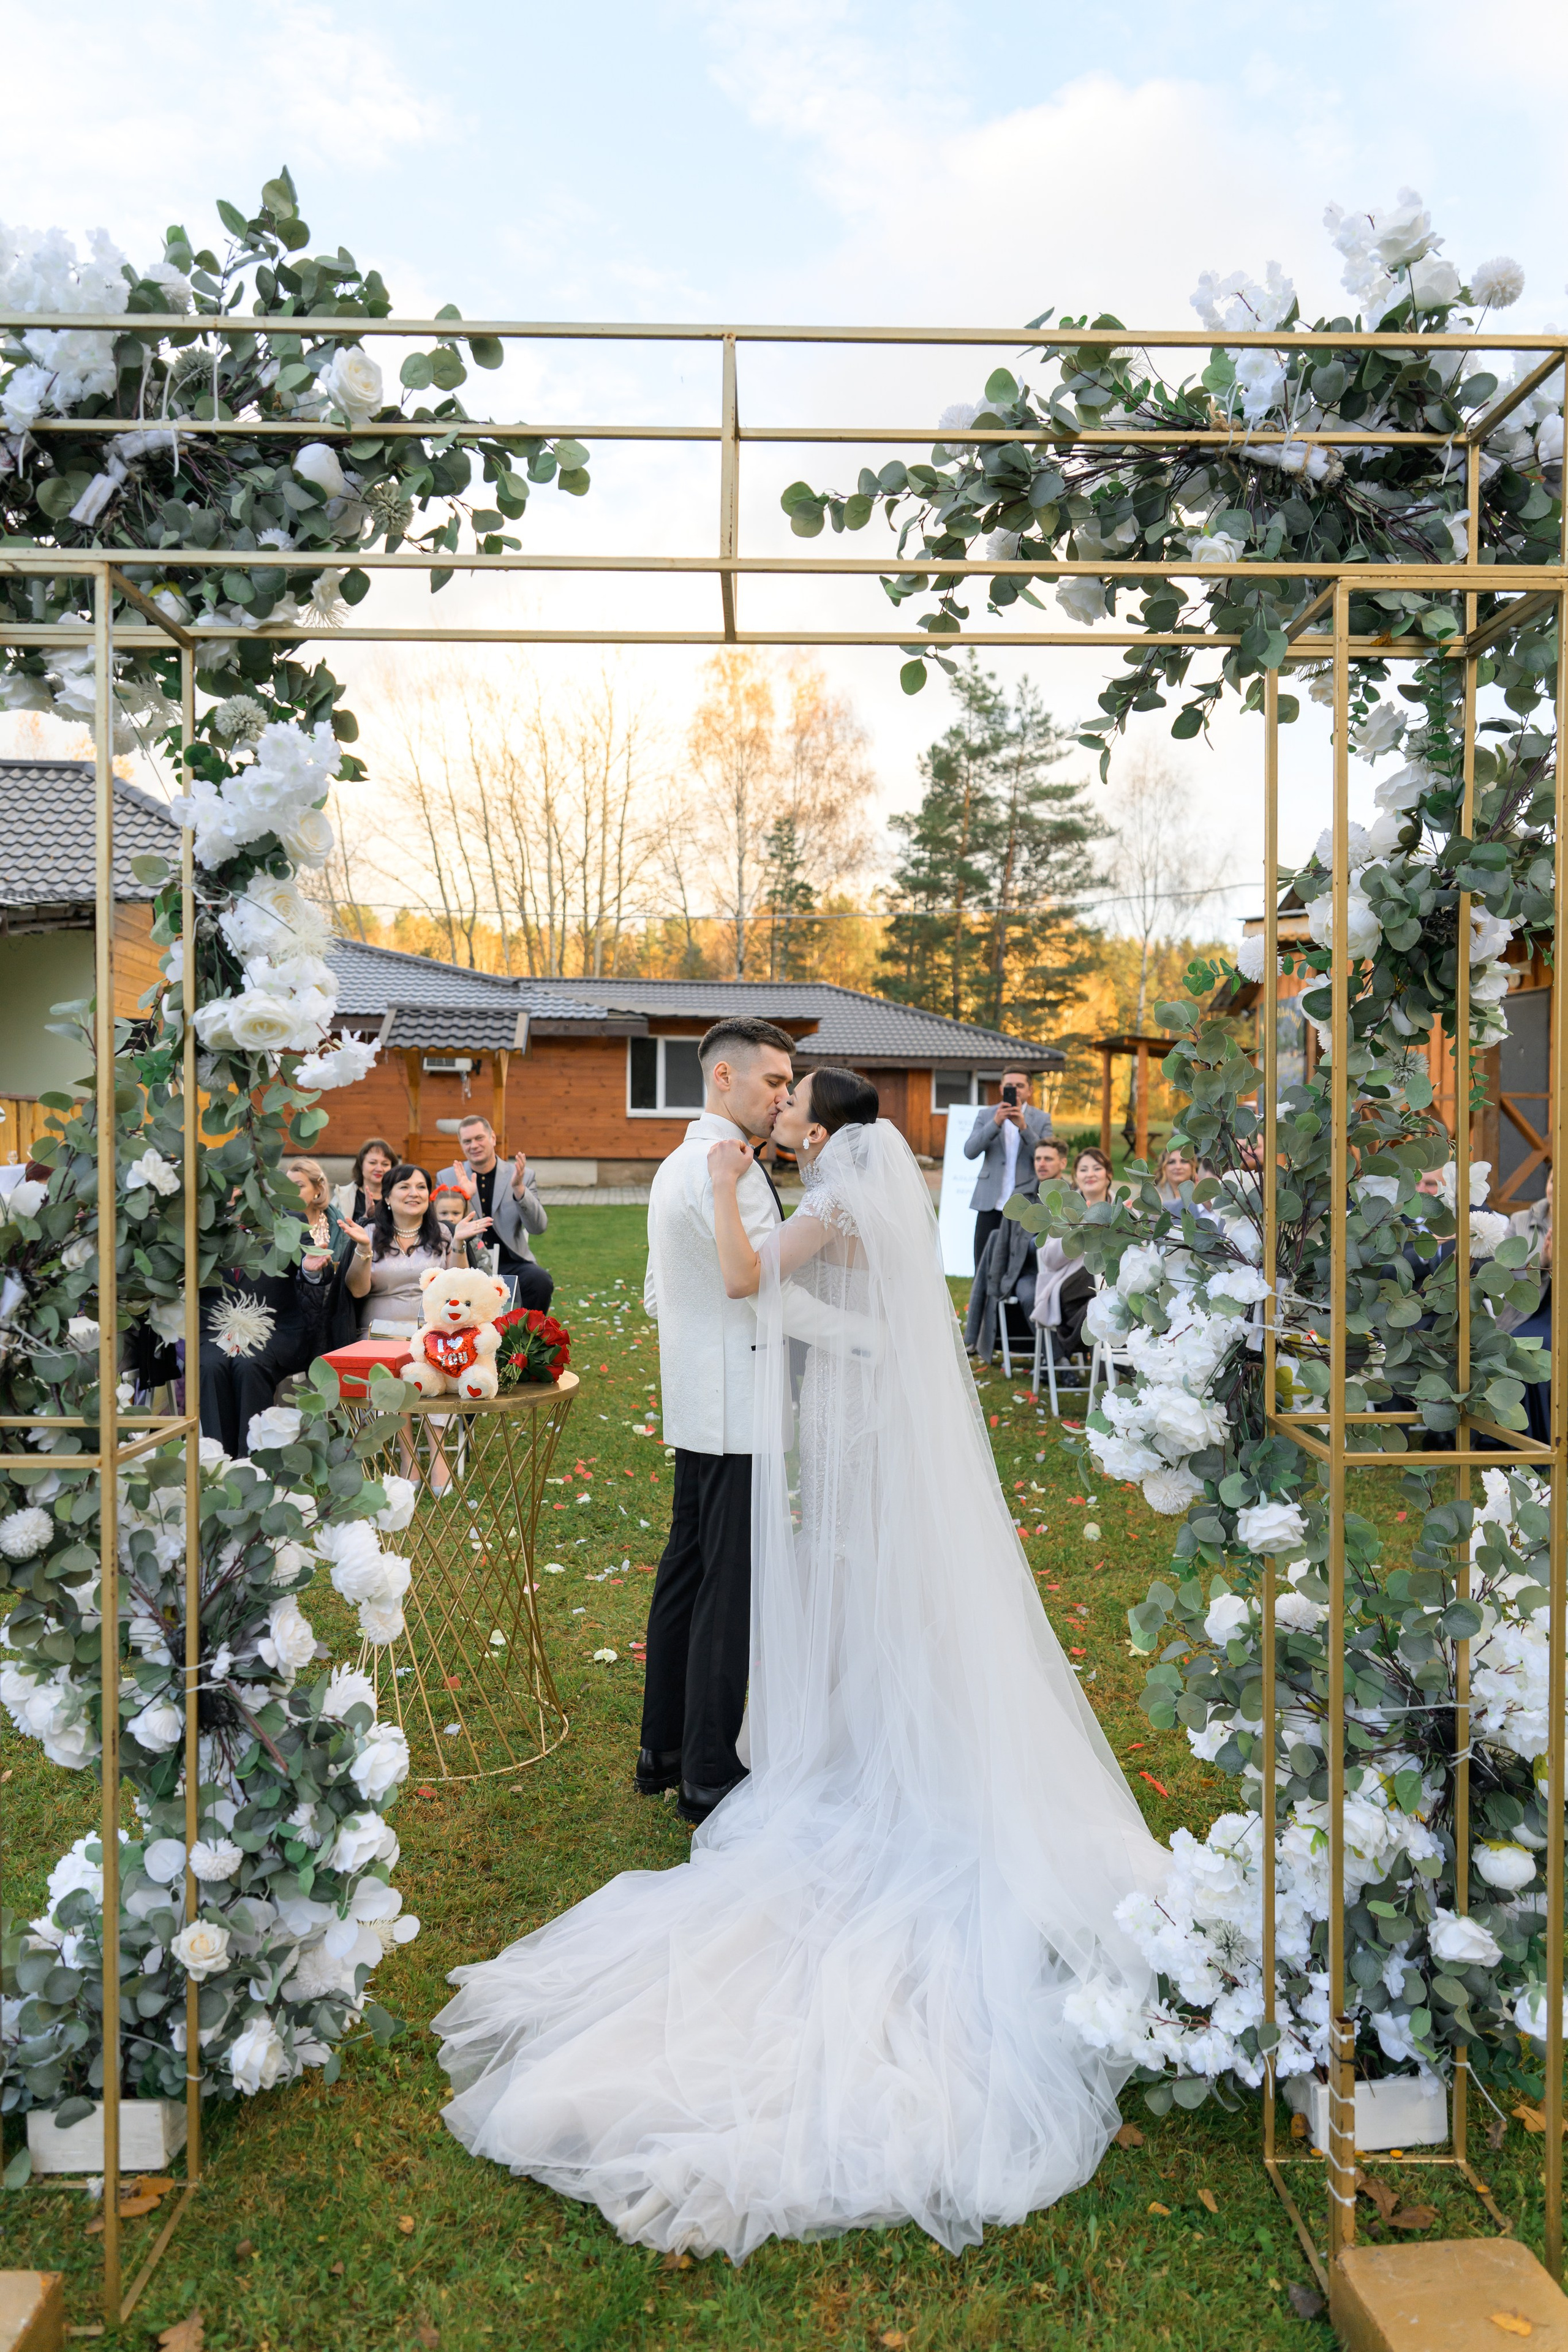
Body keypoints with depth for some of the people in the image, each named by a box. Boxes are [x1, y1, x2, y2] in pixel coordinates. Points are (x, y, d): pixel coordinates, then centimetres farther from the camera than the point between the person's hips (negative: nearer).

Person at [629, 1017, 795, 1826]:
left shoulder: (675, 1165, 16)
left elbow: (657, 1296, 21)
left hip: (696, 1407, 10)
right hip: (739, 1411, -10)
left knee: (685, 1576, 16)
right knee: (730, 1593, -1)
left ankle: (664, 1750, 28)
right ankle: (710, 1776, 10)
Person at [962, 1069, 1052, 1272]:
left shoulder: (1042, 1119, 6)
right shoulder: (986, 1116, 8)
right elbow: (970, 1151, -6)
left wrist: (1023, 1126, -18)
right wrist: (996, 1123, -19)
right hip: (990, 1204, 1)